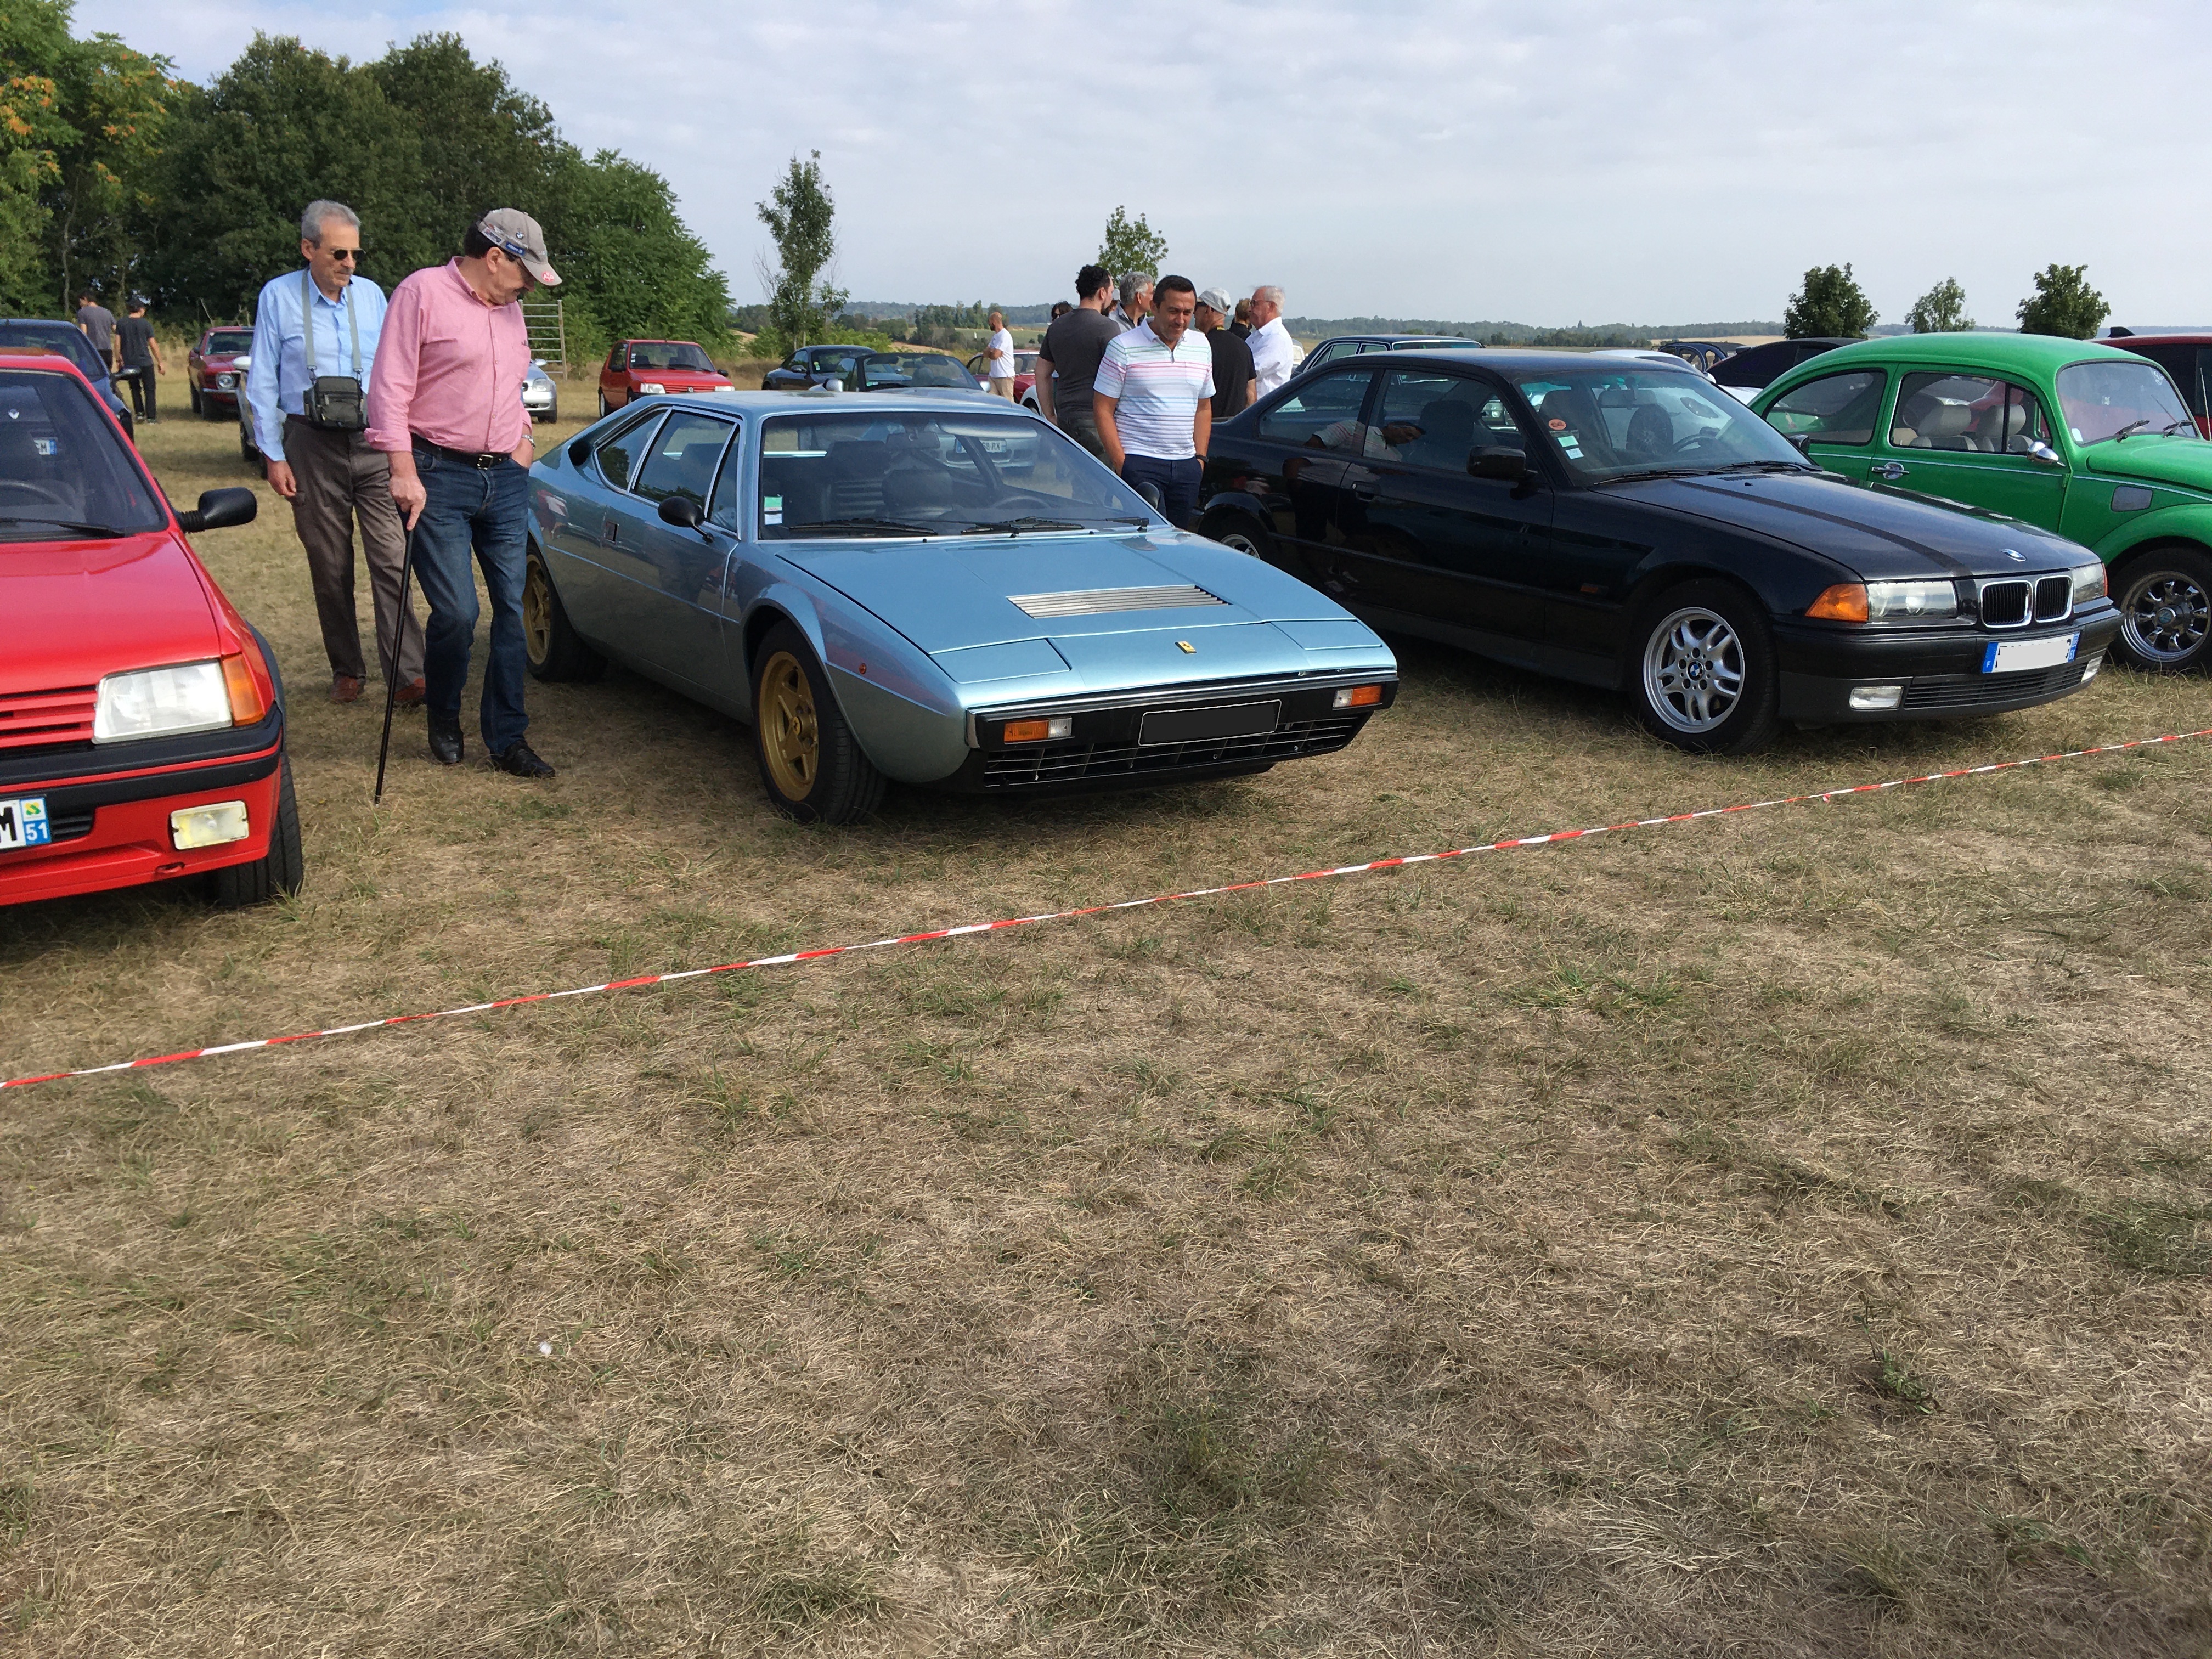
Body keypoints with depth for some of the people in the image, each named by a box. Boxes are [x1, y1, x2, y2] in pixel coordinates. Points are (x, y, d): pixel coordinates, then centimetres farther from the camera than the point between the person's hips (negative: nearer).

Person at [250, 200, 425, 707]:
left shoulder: (371, 294, 9)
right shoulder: (278, 296, 3)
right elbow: (262, 384, 4)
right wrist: (273, 455, -1)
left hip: (374, 443, 1)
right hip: (313, 446, -1)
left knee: (391, 559, -9)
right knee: (330, 567, 5)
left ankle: (406, 674, -11)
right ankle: (346, 671, 16)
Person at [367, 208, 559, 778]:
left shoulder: (509, 309, 16)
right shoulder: (422, 293, -5)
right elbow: (389, 388, -10)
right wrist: (404, 472, -16)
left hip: (506, 478, 6)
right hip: (441, 477, -6)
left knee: (512, 609, 1)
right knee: (456, 612, -9)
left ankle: (507, 739, 8)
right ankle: (444, 722, 16)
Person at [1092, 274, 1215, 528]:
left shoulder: (1202, 347, 13)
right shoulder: (1123, 348, -4)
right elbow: (1102, 410, -4)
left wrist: (1200, 457, 11)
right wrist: (1120, 463, -11)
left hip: (1186, 466, 5)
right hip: (1138, 463, -5)